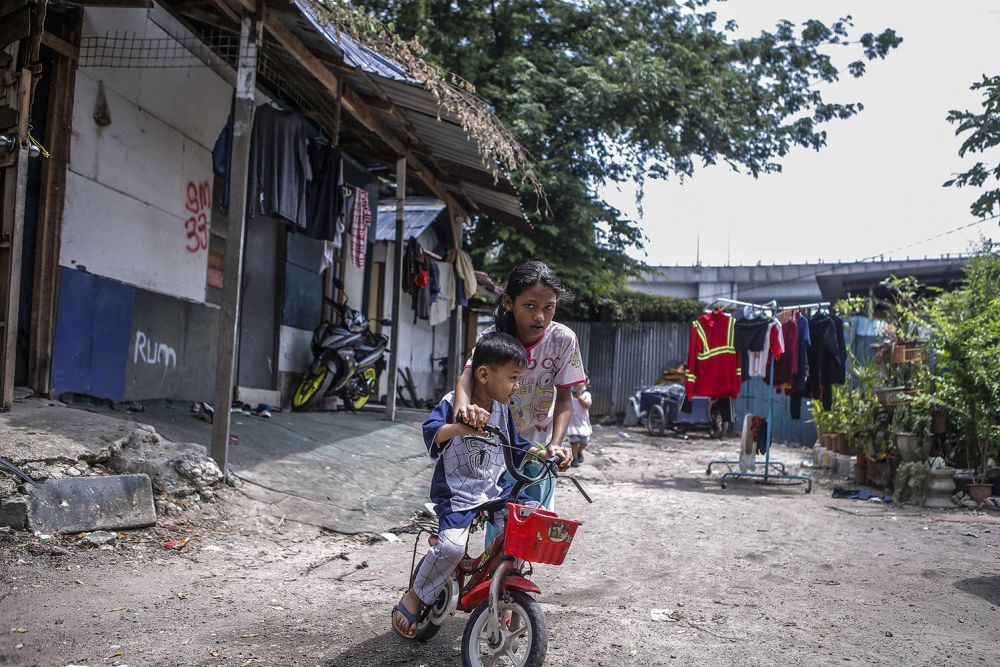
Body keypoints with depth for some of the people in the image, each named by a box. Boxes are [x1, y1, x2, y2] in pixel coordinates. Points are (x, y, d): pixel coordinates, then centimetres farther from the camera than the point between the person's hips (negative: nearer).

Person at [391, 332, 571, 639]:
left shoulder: (502, 409, 7)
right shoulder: (454, 403, -13)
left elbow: (517, 447, 20)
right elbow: (431, 432, -32)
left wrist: (544, 452, 4)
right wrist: (460, 427, -51)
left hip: (495, 490, 7)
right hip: (456, 493, -7)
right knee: (452, 545, -29)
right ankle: (412, 600, -3)